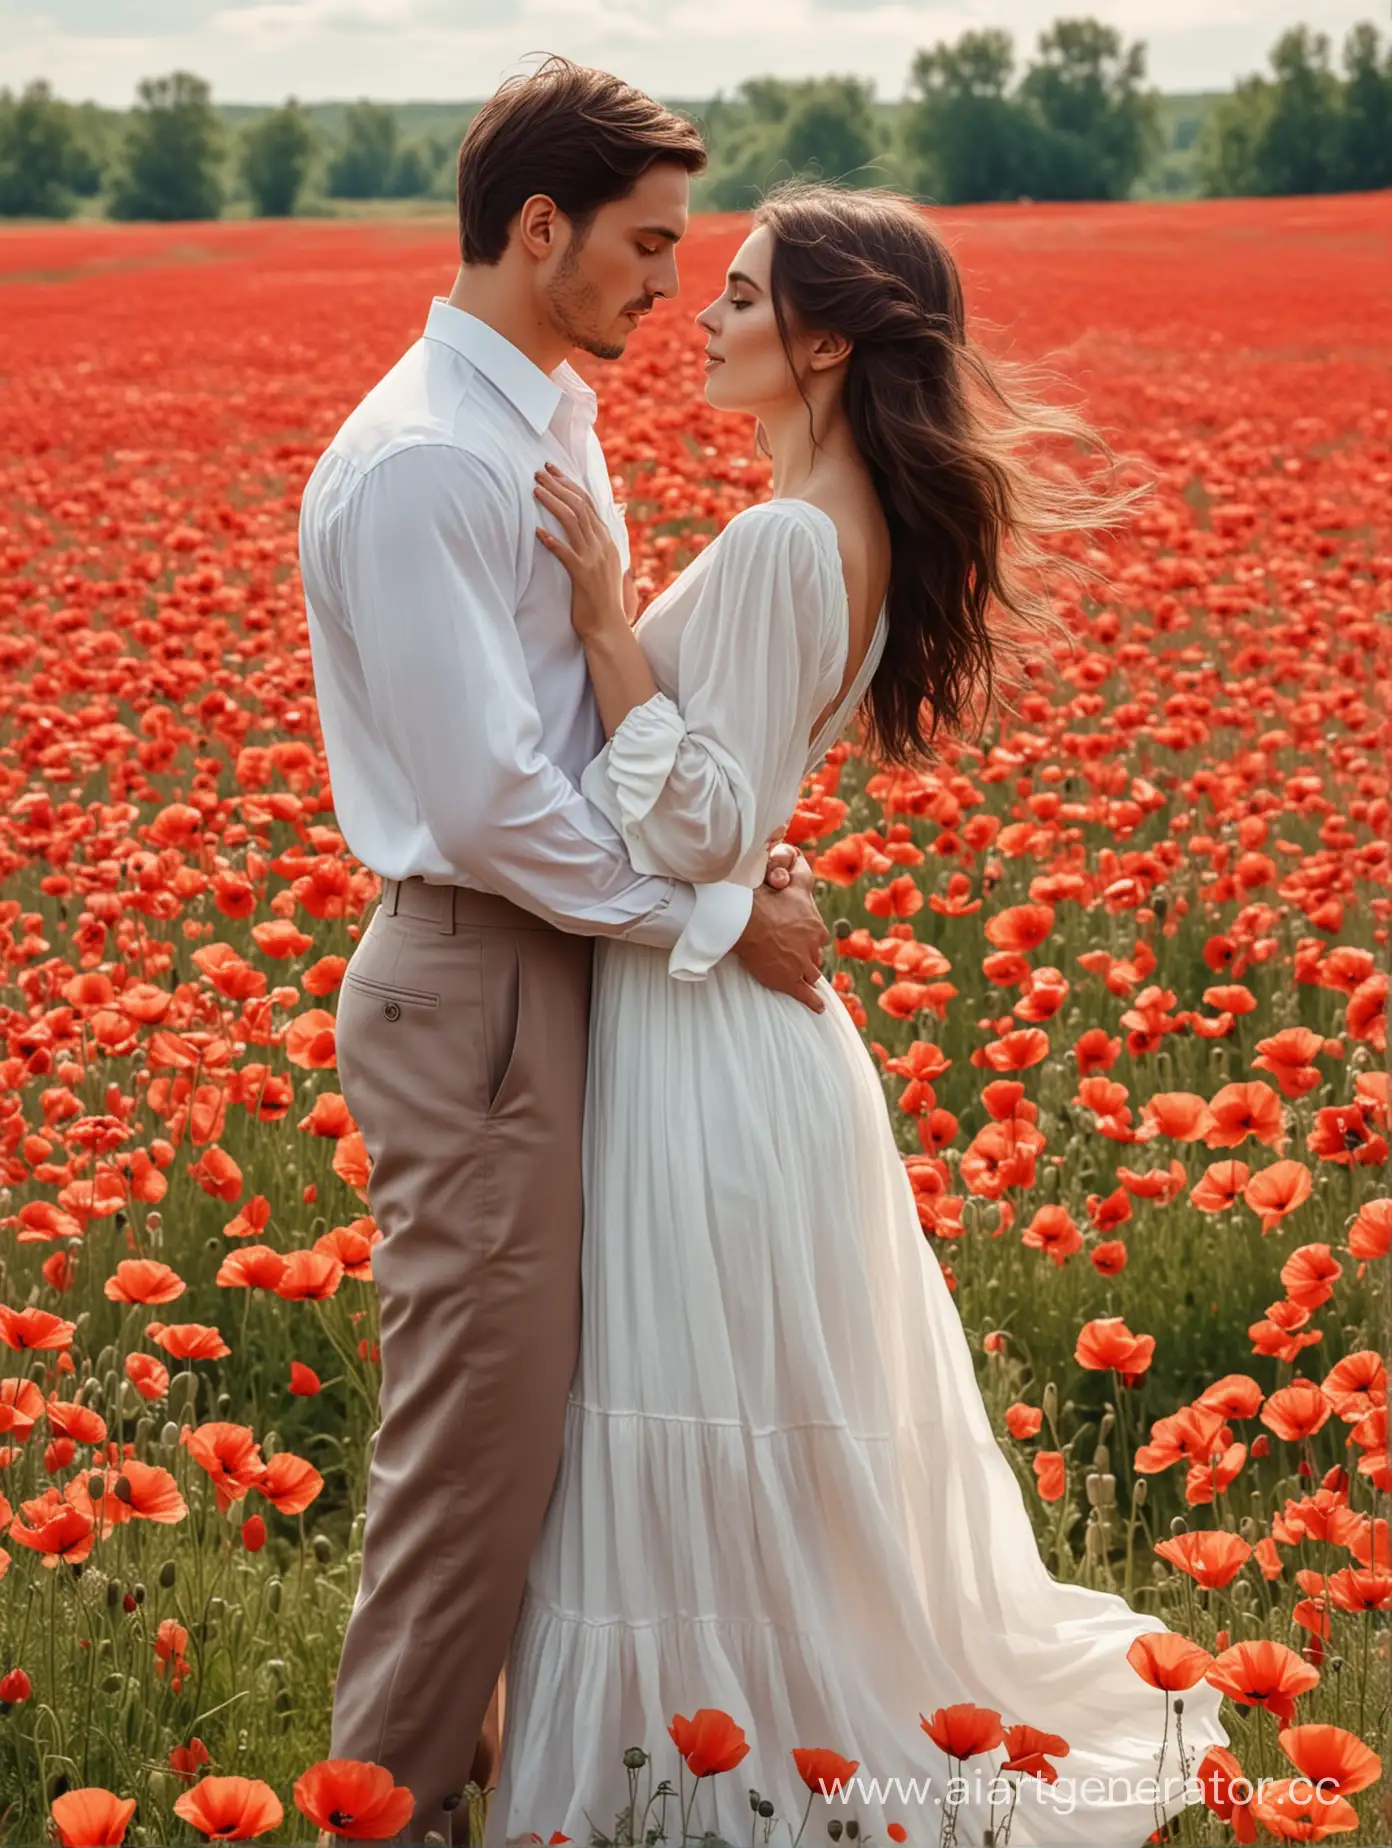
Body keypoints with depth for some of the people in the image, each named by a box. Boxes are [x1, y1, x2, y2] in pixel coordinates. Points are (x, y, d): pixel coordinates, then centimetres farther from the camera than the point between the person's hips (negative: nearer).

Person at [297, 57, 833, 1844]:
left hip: (568, 956, 9)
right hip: (475, 980, -9)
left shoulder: (552, 422, 11)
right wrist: (715, 915, -15)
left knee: (527, 1404, 18)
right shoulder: (420, 463, -20)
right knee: (474, 1427, -1)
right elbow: (487, 799, -23)